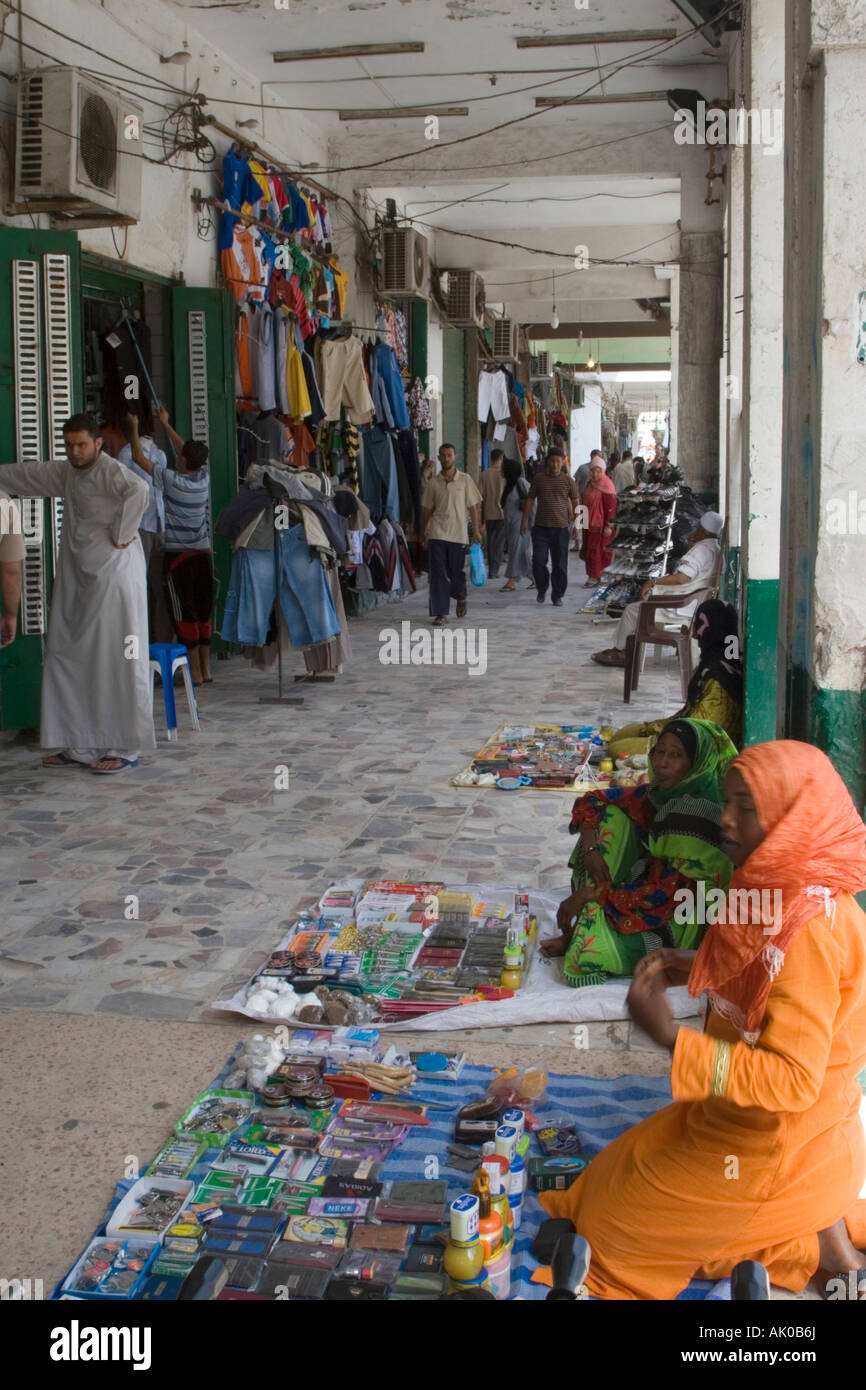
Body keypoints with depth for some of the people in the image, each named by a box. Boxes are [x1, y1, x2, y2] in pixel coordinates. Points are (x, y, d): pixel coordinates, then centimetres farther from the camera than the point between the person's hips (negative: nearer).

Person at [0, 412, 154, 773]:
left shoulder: (111, 471, -12)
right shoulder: (65, 473, 14)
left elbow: (137, 491, -33)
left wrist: (121, 536, -25)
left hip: (114, 578, -9)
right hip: (76, 580, 9)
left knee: (117, 662, -6)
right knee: (68, 661, 11)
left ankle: (125, 749, 1)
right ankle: (80, 746, 20)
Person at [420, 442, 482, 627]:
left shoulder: (465, 480, 1)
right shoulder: (433, 483, 6)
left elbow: (473, 507, 3)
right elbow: (428, 509, 13)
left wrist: (476, 530, -2)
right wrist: (424, 532, 13)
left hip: (458, 533, -1)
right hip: (437, 534, 1)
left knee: (456, 572, 6)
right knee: (438, 574, -4)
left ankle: (461, 599, 36)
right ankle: (441, 613, 0)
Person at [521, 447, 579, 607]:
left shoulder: (568, 481, 3)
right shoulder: (539, 479, 6)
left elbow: (575, 501, 10)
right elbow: (530, 499, 11)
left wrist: (575, 519, 2)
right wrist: (524, 521, 7)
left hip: (561, 528, -1)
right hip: (541, 527, 1)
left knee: (560, 564, 2)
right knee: (538, 561, -5)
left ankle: (557, 596, 13)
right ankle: (542, 589, 20)